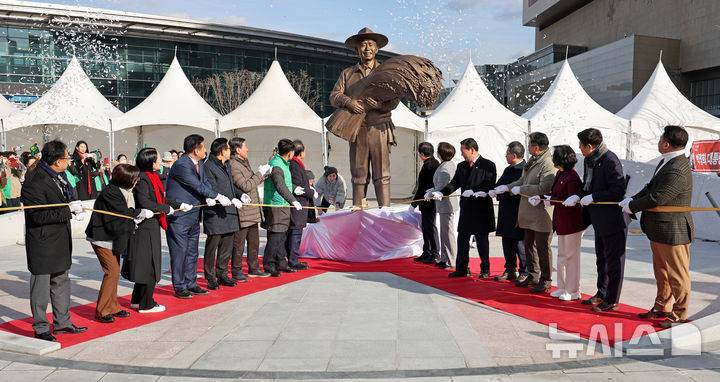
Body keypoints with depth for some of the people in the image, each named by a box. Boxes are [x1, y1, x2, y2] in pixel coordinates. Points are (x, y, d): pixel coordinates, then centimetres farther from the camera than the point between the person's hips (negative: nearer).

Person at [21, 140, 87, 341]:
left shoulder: (58, 175, 6)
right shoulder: (34, 183, -21)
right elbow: (39, 216, -24)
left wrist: (74, 207, 2)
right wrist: (68, 210, -23)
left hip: (61, 240, 9)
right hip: (43, 243, -9)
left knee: (61, 282, 17)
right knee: (41, 285, 4)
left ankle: (62, 321, 30)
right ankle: (41, 328, 17)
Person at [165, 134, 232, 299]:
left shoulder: (199, 165, 10)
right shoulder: (181, 165, -19)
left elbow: (205, 183, 6)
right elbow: (198, 186, -20)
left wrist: (209, 198, -15)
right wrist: (218, 197, -16)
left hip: (193, 216, 9)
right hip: (179, 216, -9)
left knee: (192, 252, 14)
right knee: (179, 252, -1)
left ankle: (191, 284, 24)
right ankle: (179, 287, 9)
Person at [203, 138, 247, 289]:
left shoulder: (226, 166, 18)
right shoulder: (208, 166, -12)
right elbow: (213, 190, -19)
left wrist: (241, 194, 8)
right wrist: (232, 200, -23)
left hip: (229, 213, 9)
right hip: (215, 213, -9)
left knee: (227, 246, 13)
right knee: (212, 246, 1)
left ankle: (222, 274, 24)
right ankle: (210, 277, 11)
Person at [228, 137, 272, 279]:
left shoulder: (245, 162, 16)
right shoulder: (233, 165, -15)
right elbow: (246, 186, -21)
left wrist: (263, 173, 8)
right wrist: (260, 173, -14)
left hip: (253, 212, 10)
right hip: (242, 213, -10)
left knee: (254, 242, 16)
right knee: (239, 244, 1)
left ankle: (254, 269, 27)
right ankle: (236, 271, 11)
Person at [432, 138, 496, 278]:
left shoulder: (488, 165, -6)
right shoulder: (461, 166, 12)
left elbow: (490, 186, -13)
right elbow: (454, 183, 7)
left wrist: (474, 192, -25)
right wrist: (441, 193, -9)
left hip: (481, 209, -5)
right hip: (466, 209, 6)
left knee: (482, 240, 4)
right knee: (462, 239, 7)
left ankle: (485, 269, 17)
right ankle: (462, 269, 15)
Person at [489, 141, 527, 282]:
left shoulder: (525, 170, -14)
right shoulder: (508, 170, 16)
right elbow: (498, 185, 16)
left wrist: (499, 193, -19)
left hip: (518, 214, -9)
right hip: (506, 213, 9)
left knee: (519, 243, -1)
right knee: (507, 243, 13)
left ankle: (525, 272, 11)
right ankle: (510, 270, 24)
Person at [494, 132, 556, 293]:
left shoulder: (548, 164, -20)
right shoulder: (532, 161, 10)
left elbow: (542, 189, -27)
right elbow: (522, 181, 18)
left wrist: (519, 189, -18)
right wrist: (506, 187, 6)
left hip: (541, 214, -9)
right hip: (528, 212, 9)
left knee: (542, 247, 2)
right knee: (529, 245, 18)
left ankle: (545, 280, 15)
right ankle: (533, 276, 31)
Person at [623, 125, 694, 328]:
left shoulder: (677, 170, -26)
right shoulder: (666, 162, 7)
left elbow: (656, 198, -26)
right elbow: (651, 186, 12)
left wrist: (631, 206, -12)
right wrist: (632, 199, -1)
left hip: (672, 232, -10)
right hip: (658, 230, 10)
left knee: (677, 275, 6)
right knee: (661, 273, 21)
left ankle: (680, 315, 19)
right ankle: (661, 308, 36)